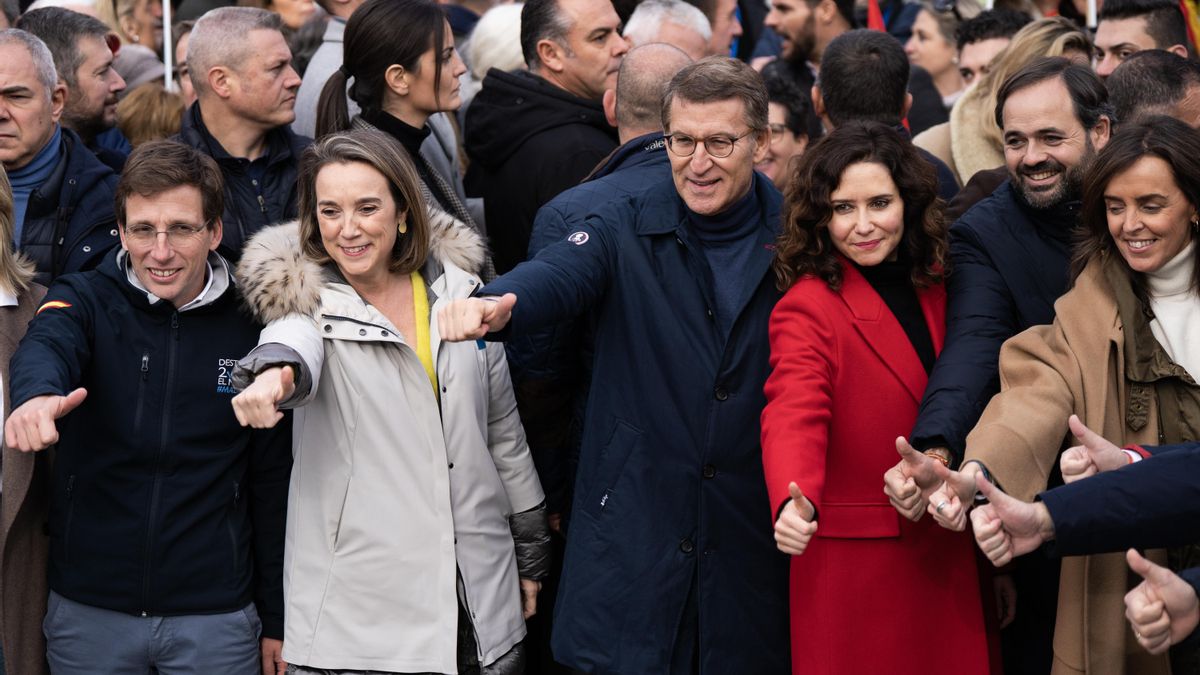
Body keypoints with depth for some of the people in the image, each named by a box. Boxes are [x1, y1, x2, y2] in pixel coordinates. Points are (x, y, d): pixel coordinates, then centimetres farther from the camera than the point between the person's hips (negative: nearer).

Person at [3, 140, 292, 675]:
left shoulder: (249, 328, -2)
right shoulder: (86, 301, -3)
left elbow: (272, 482, 4)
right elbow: (45, 347, -26)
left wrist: (276, 620, 5)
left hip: (215, 616, 0)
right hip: (88, 611, 0)